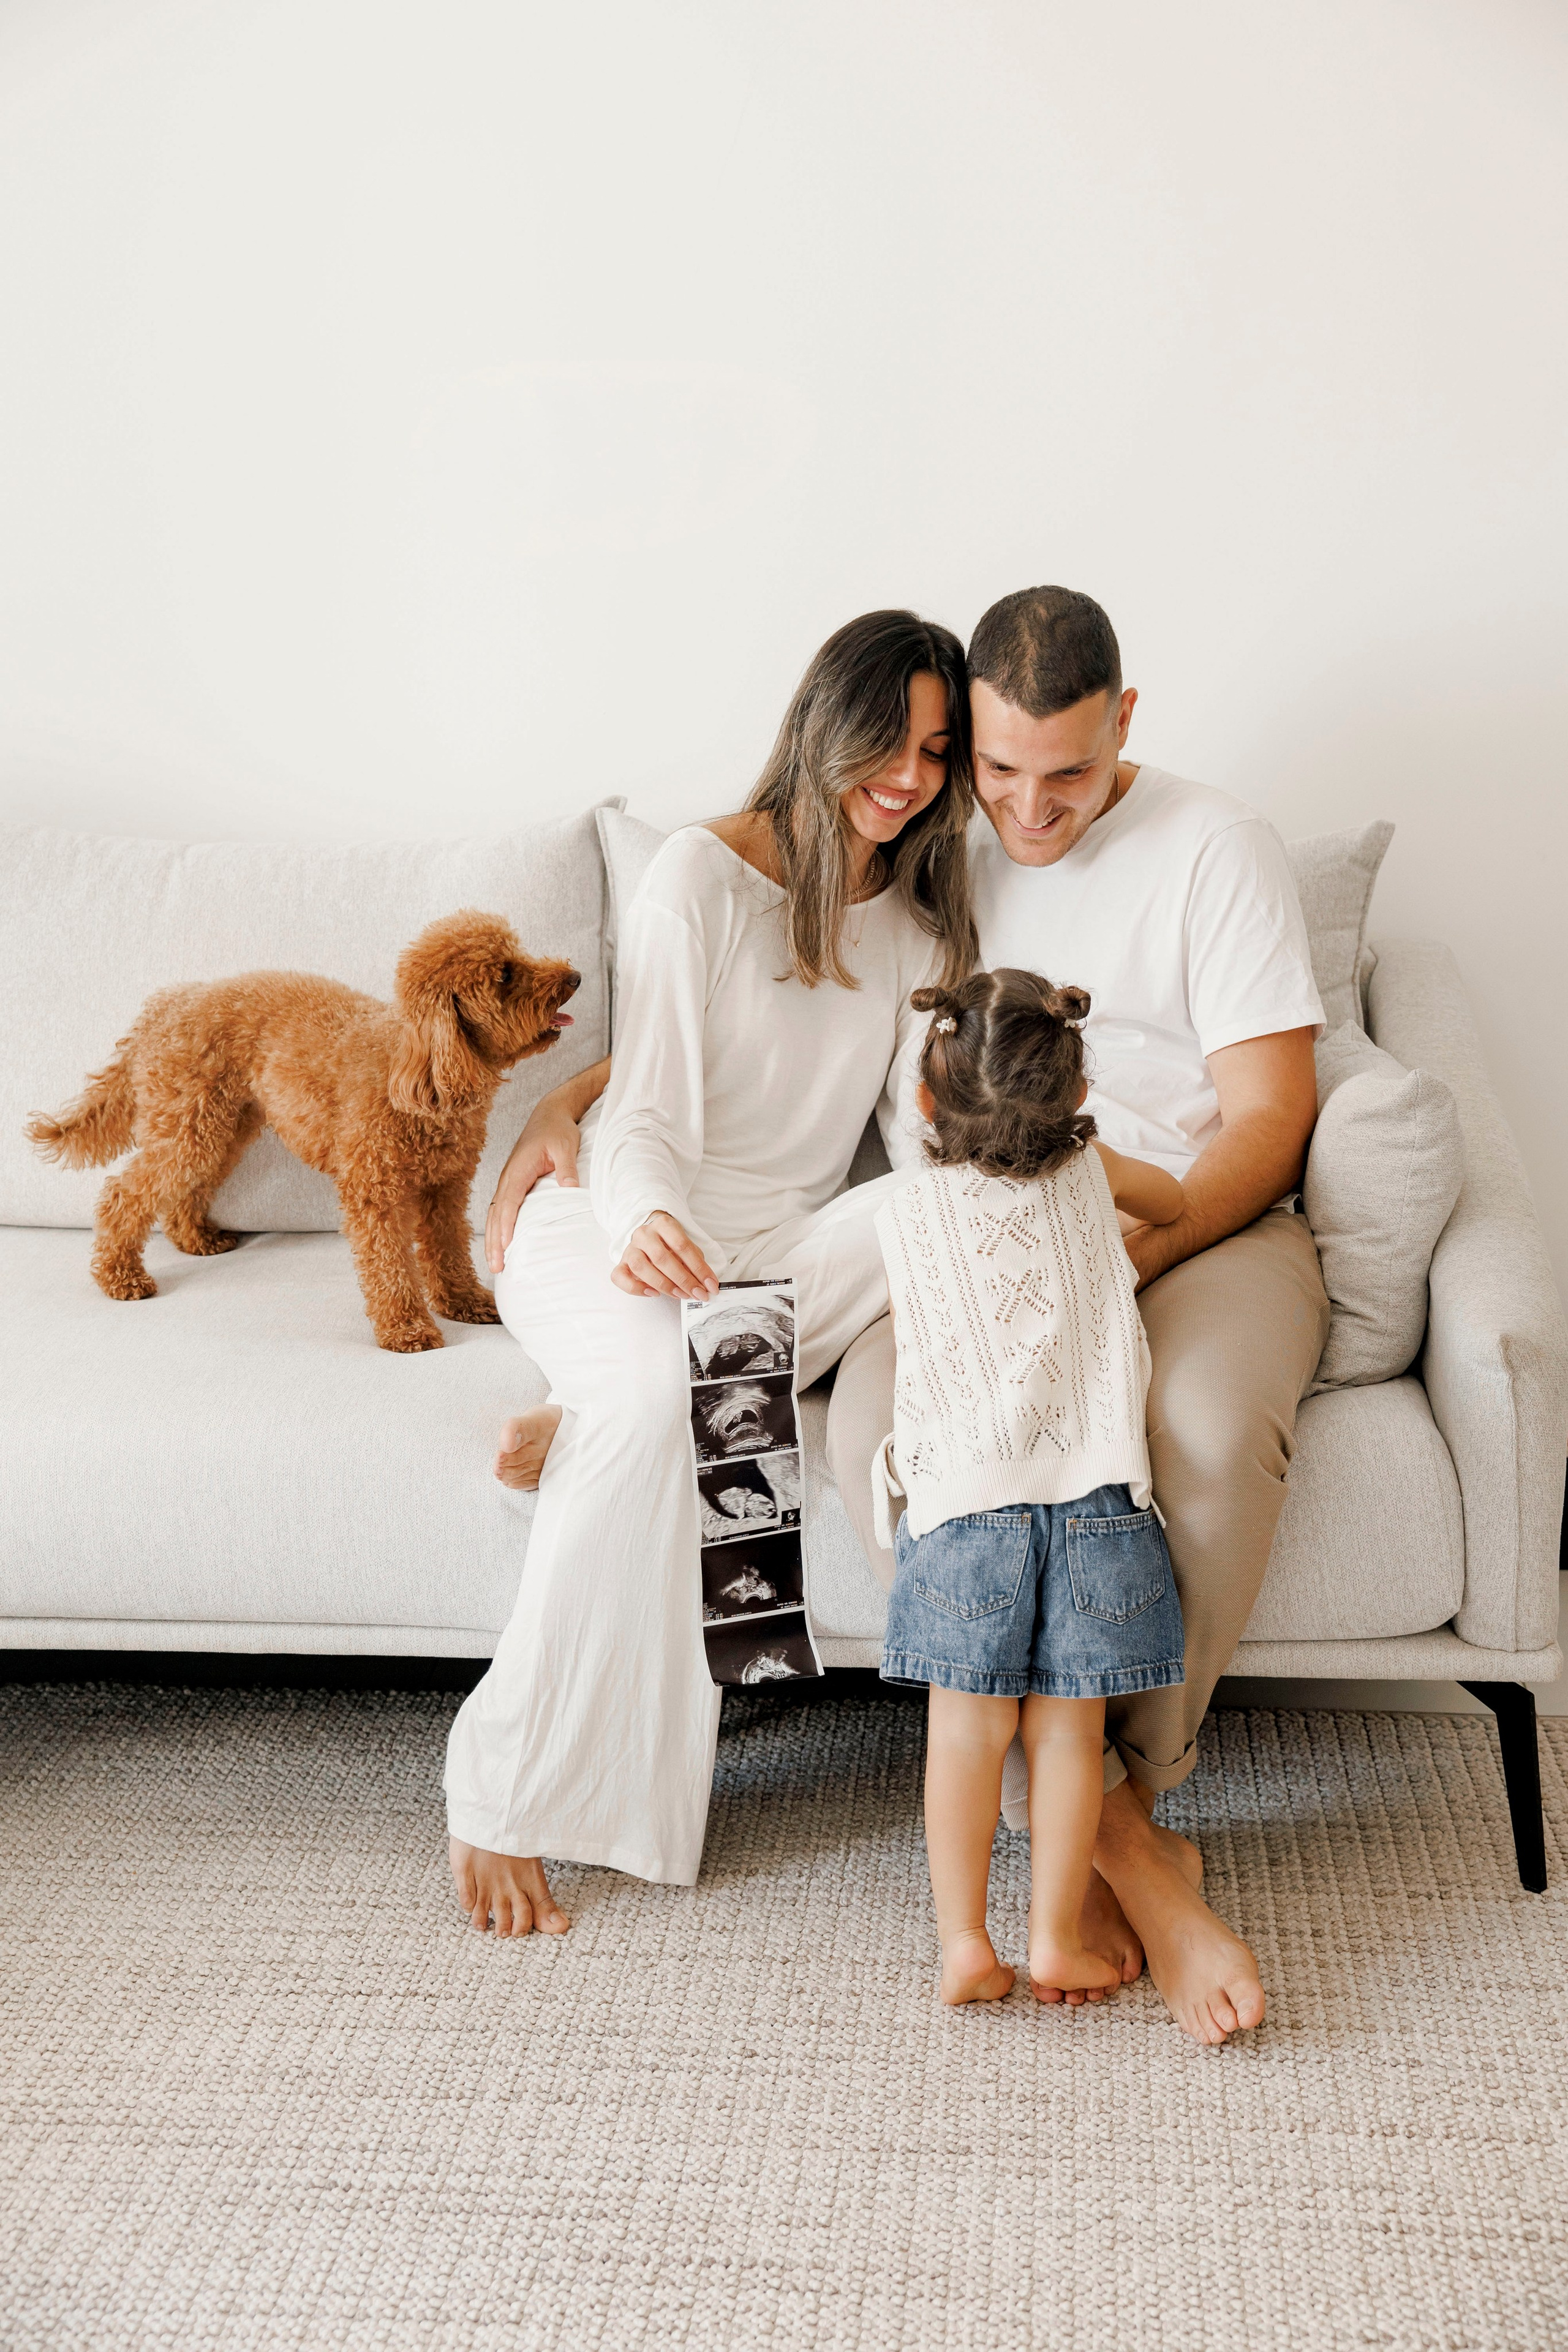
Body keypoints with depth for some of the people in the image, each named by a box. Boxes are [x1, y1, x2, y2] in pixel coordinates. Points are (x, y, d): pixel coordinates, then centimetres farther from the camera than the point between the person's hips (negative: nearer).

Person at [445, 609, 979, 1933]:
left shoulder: (919, 926, 11)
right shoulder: (703, 876, -6)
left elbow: (928, 1139, 3)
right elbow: (650, 1116, -13)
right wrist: (647, 1223, -37)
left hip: (792, 1255, 5)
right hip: (622, 1231, -5)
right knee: (661, 1388, -39)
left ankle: (585, 1423, -26)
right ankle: (502, 1796, -28)